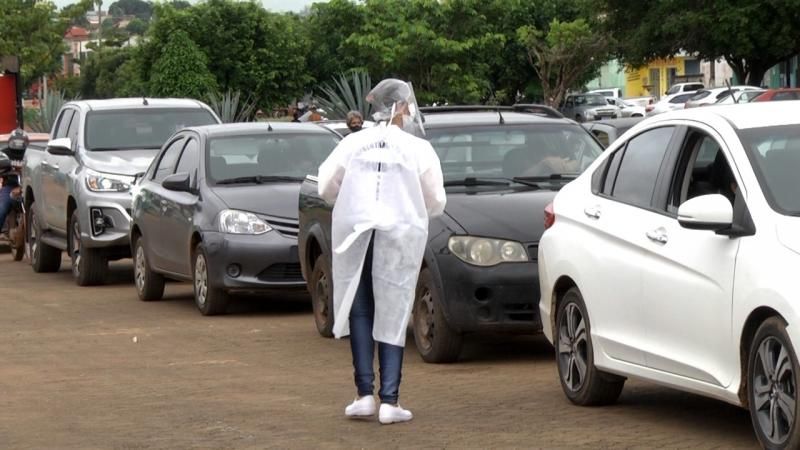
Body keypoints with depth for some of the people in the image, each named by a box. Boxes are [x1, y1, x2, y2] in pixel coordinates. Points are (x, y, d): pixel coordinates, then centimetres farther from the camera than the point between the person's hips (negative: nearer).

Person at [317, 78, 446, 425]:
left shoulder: (352, 144, 4)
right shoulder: (419, 150, 0)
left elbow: (326, 188, 5)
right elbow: (436, 202, 2)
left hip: (354, 232, 1)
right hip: (399, 234, -1)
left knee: (359, 311, 11)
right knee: (393, 315, 3)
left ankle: (364, 394, 5)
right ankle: (389, 401, 0)